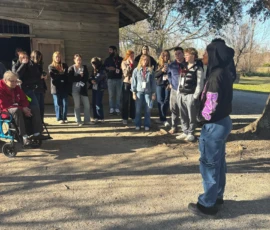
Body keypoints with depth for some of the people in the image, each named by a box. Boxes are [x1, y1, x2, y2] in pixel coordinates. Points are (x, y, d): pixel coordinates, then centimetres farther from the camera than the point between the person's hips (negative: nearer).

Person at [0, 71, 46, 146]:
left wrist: (25, 107, -15)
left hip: (18, 108, 7)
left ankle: (37, 133, -21)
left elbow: (24, 99, 10)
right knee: (16, 110, -40)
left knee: (35, 108, -10)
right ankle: (24, 136, -41)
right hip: (6, 111, -7)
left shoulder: (16, 88, 8)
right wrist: (22, 109, -27)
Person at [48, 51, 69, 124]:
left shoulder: (64, 65, 12)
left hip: (64, 87, 2)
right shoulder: (51, 66, 6)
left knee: (65, 103, 1)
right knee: (58, 104, 1)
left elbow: (67, 75, 2)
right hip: (56, 87, -2)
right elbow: (52, 75, -9)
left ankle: (64, 118, 12)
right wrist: (62, 76, -9)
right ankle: (59, 118, 9)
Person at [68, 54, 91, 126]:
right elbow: (70, 79, -12)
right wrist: (80, 76, -13)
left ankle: (87, 120, 11)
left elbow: (86, 77, -2)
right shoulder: (71, 68, 0)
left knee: (87, 105, 0)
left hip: (83, 89, 3)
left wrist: (77, 78, -14)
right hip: (75, 89, -2)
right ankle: (79, 121, 11)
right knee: (77, 106, 4)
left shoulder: (84, 67, 8)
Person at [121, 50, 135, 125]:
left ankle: (133, 116, 21)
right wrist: (131, 64, -14)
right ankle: (125, 118, 9)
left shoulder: (135, 63, 7)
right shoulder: (124, 63, -1)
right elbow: (125, 73, -15)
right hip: (127, 83, -3)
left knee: (133, 101, 9)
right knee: (125, 101, 2)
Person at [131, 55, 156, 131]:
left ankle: (147, 125, 14)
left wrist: (154, 93, 3)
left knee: (148, 109, 4)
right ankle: (137, 124, 14)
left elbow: (153, 82, 6)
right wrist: (134, 92, -3)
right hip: (139, 92, -1)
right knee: (138, 109, 3)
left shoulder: (150, 70, 5)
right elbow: (133, 82, 2)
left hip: (148, 92, 1)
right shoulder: (136, 70, 3)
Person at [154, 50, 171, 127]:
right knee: (160, 101, 0)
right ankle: (163, 119, 8)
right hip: (159, 85, 2)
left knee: (166, 101, -7)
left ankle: (162, 119, 2)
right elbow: (155, 75, 4)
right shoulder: (159, 65, 10)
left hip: (168, 85, -2)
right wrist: (162, 70, -11)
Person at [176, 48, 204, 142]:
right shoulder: (184, 67, 16)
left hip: (191, 95, -6)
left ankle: (191, 133, 12)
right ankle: (185, 132, 21)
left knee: (191, 116, 1)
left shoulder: (198, 68, -5)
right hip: (182, 95, 7)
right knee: (183, 116, 10)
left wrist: (195, 96, -15)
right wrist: (179, 93, 10)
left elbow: (200, 84, -10)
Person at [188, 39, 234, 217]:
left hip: (215, 125, -10)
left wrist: (203, 117, -4)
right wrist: (206, 117, 7)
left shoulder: (217, 75, -22)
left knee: (209, 164, 1)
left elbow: (211, 105, -24)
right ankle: (217, 197, 34)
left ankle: (208, 204, 14)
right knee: (218, 162, 18)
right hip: (223, 121, 10)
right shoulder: (224, 73, 8)